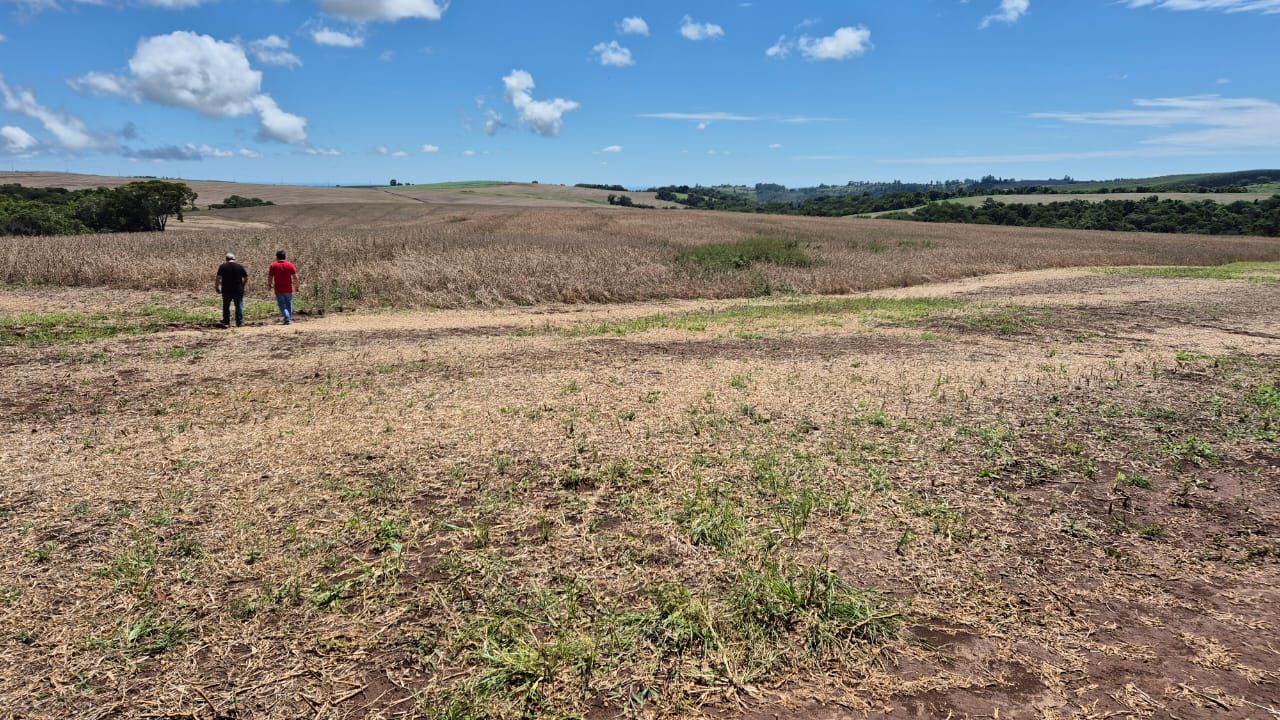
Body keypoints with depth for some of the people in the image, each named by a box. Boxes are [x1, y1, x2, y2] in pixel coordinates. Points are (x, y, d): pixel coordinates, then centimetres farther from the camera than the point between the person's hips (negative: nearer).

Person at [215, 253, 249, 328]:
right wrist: (243, 286, 14)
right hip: (238, 290, -1)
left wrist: (217, 287, 6)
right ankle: (239, 322, 5)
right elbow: (246, 278, 2)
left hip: (226, 290, 1)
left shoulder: (222, 266, -1)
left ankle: (226, 322, 15)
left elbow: (218, 278, -6)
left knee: (226, 306, 12)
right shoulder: (240, 266, 1)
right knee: (239, 306, 6)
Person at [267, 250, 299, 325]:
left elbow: (270, 278, -2)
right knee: (289, 305, 16)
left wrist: (269, 285, 16)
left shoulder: (273, 266, -4)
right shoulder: (290, 265, -2)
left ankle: (287, 319, -12)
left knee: (282, 305, 4)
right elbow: (295, 277, -3)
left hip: (279, 290, -1)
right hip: (289, 289, 2)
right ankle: (290, 319, 20)